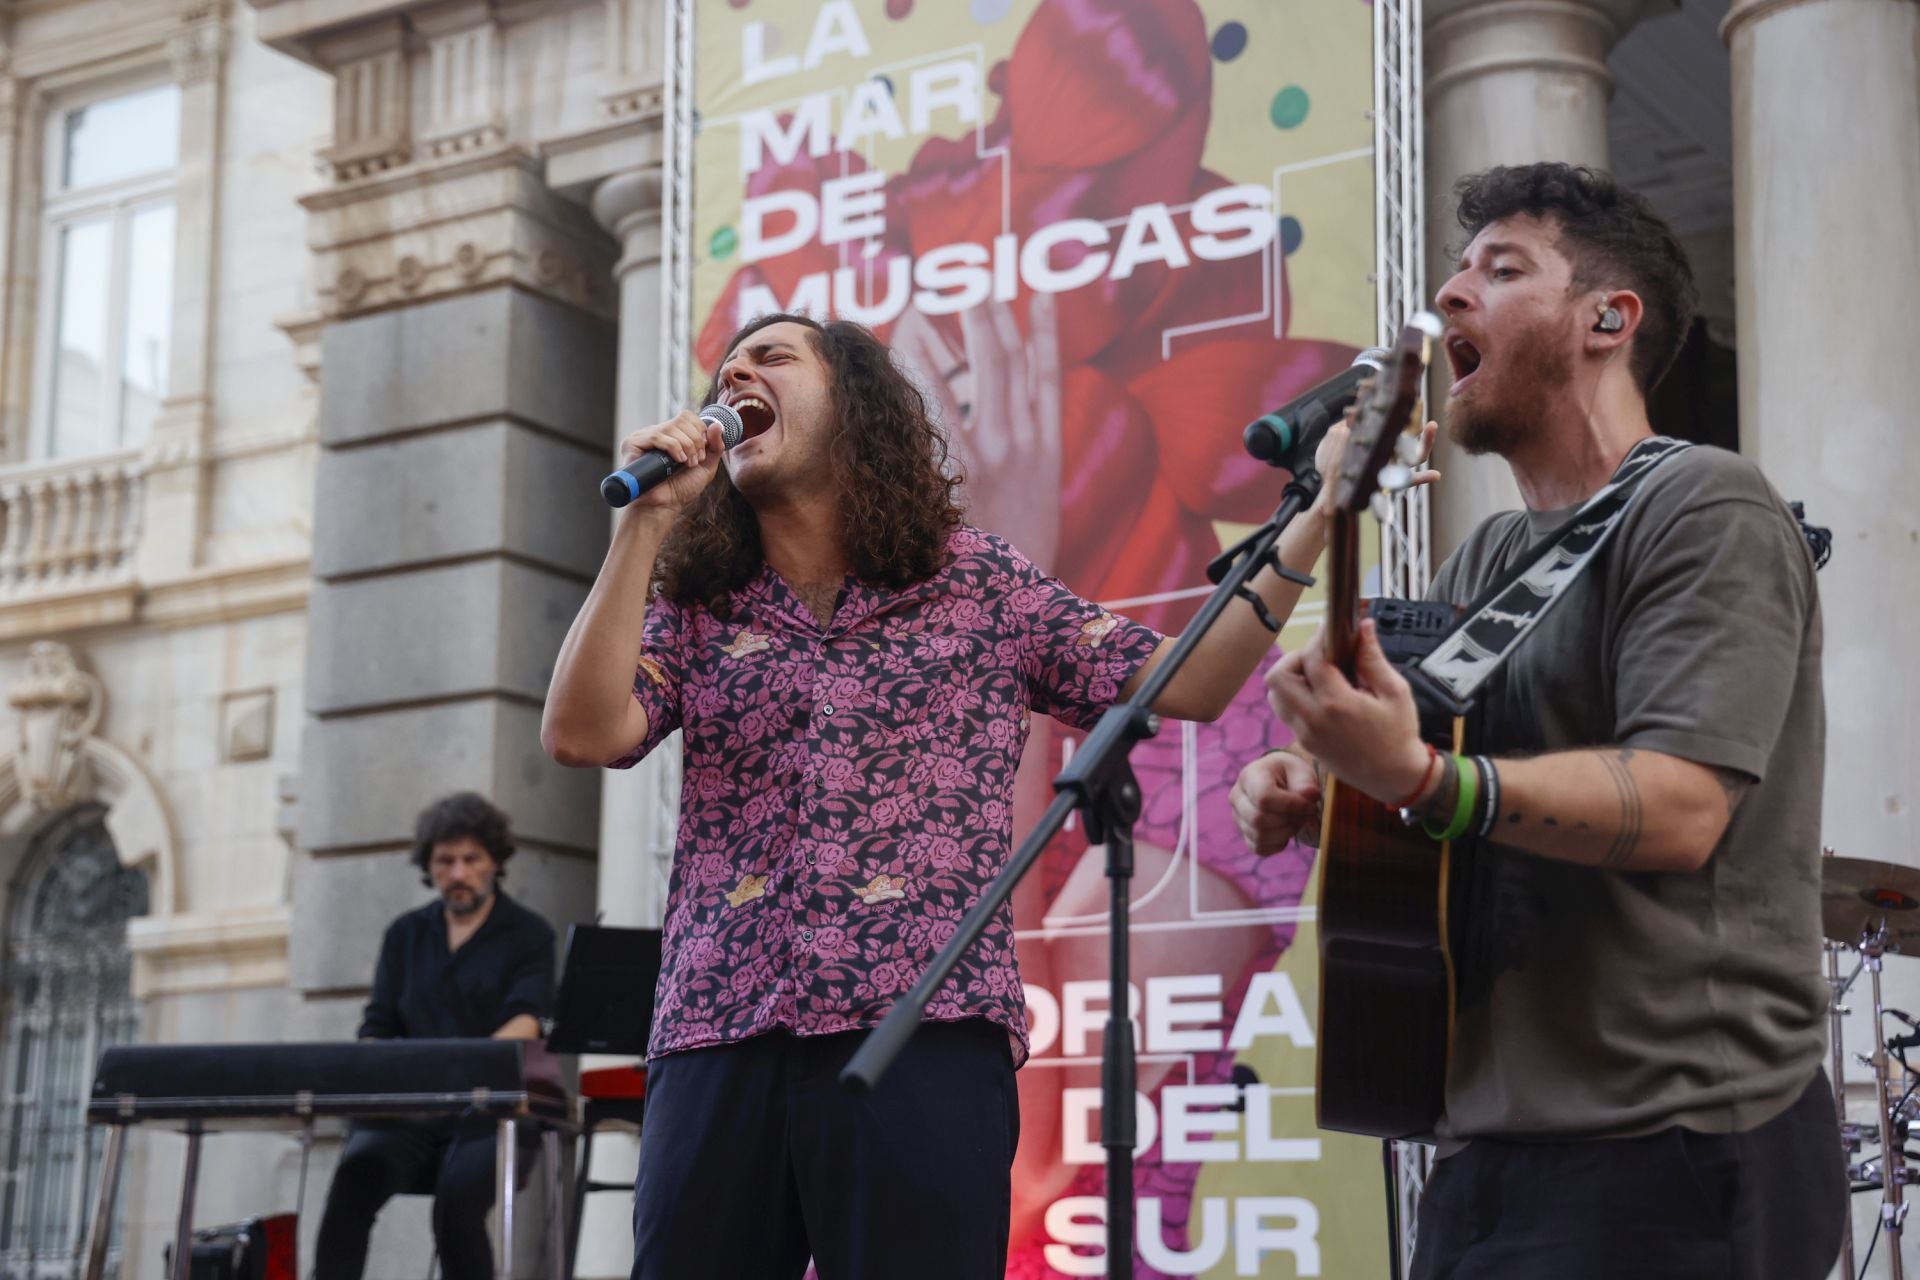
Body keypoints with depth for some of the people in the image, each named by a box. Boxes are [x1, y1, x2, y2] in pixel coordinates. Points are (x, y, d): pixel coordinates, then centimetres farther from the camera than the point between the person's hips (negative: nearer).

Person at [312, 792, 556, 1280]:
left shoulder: (529, 935, 6)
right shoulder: (406, 935, 20)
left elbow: (526, 1023, -11)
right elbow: (377, 1028, 14)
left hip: (489, 1116, -3)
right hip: (407, 1113, 3)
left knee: (457, 1198, -34)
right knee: (355, 1176, -29)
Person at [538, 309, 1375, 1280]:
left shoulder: (979, 581, 12)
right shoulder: (693, 611, 15)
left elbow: (1183, 686, 8)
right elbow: (581, 733, -2)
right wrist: (646, 518, -2)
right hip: (718, 1043, 2)